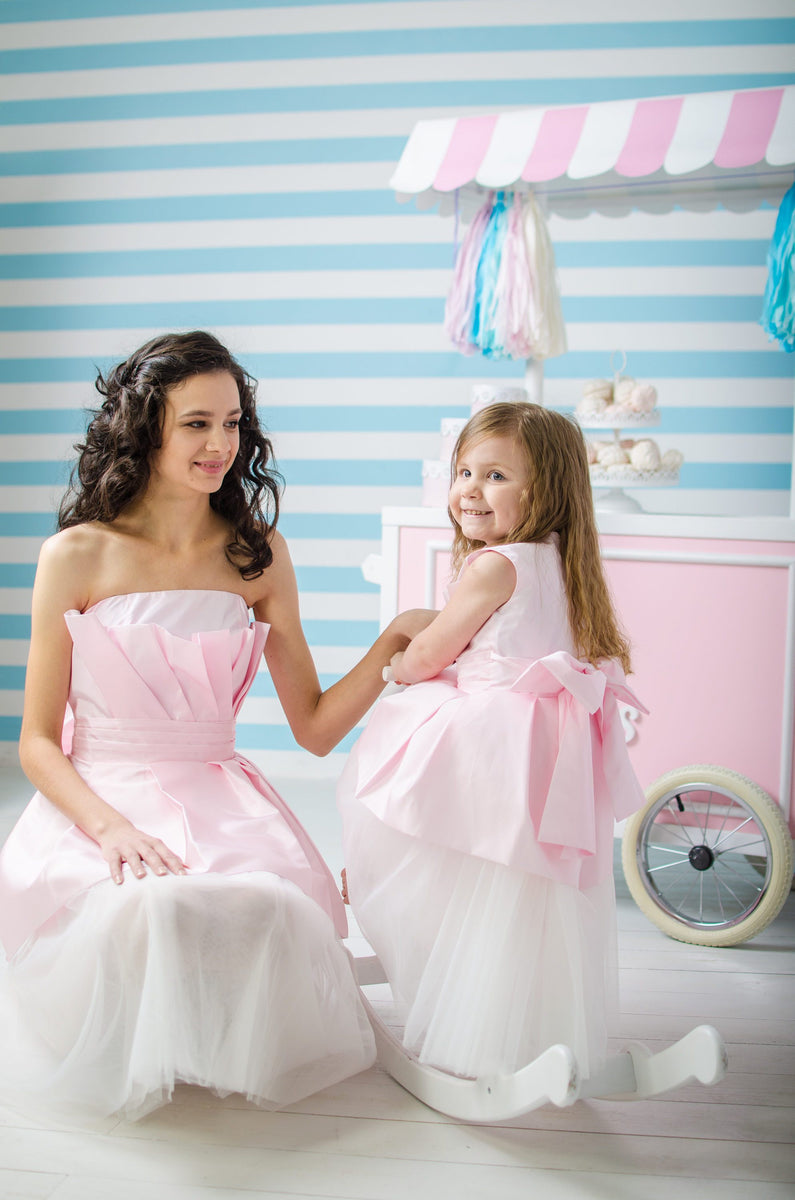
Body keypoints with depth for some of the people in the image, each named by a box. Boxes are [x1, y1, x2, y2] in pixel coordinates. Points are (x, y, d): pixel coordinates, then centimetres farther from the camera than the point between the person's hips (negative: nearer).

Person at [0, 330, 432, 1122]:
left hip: (219, 800, 3)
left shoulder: (258, 554, 7)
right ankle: (134, 1055, 1)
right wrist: (112, 827, -20)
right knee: (143, 908, -35)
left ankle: (224, 1049, 5)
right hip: (96, 797, -2)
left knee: (270, 906, -30)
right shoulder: (78, 557, -2)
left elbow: (315, 728, 7)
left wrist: (391, 648, -9)